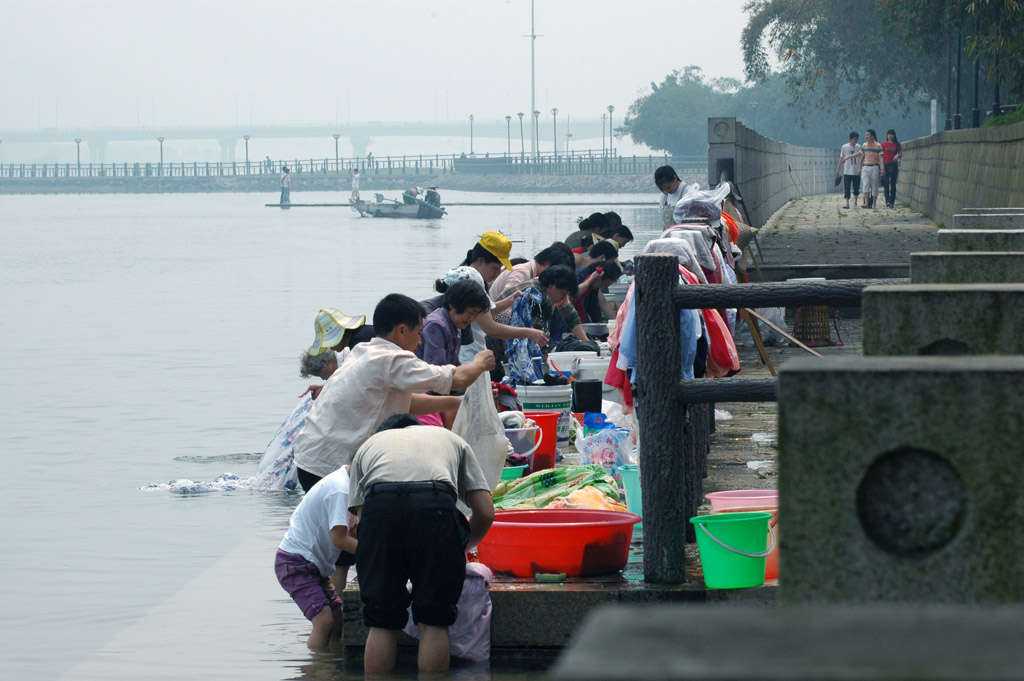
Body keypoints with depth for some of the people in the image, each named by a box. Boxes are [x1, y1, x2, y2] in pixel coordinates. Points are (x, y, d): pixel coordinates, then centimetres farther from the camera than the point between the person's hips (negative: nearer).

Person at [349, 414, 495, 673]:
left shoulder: (369, 445, 38)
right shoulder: (452, 439, 38)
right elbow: (485, 512, 27)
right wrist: (462, 548, 46)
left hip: (379, 508, 1)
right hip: (436, 506, -1)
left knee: (381, 624, 10)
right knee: (434, 623, 9)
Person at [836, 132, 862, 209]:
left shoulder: (858, 147, 2)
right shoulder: (844, 147, 0)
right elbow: (841, 158, 8)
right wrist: (838, 169, 9)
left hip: (856, 172, 1)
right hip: (847, 171, -1)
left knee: (856, 188, 6)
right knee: (846, 188, -5)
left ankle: (855, 202, 21)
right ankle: (847, 203, -1)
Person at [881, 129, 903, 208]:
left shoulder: (897, 145, 5)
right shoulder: (883, 145, 3)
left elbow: (901, 154, 10)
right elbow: (882, 156, 2)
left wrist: (897, 156, -15)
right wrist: (882, 167, -6)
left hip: (894, 166, 1)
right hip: (886, 166, -1)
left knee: (893, 185, 4)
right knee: (886, 184, -8)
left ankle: (892, 202, 9)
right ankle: (887, 202, -14)